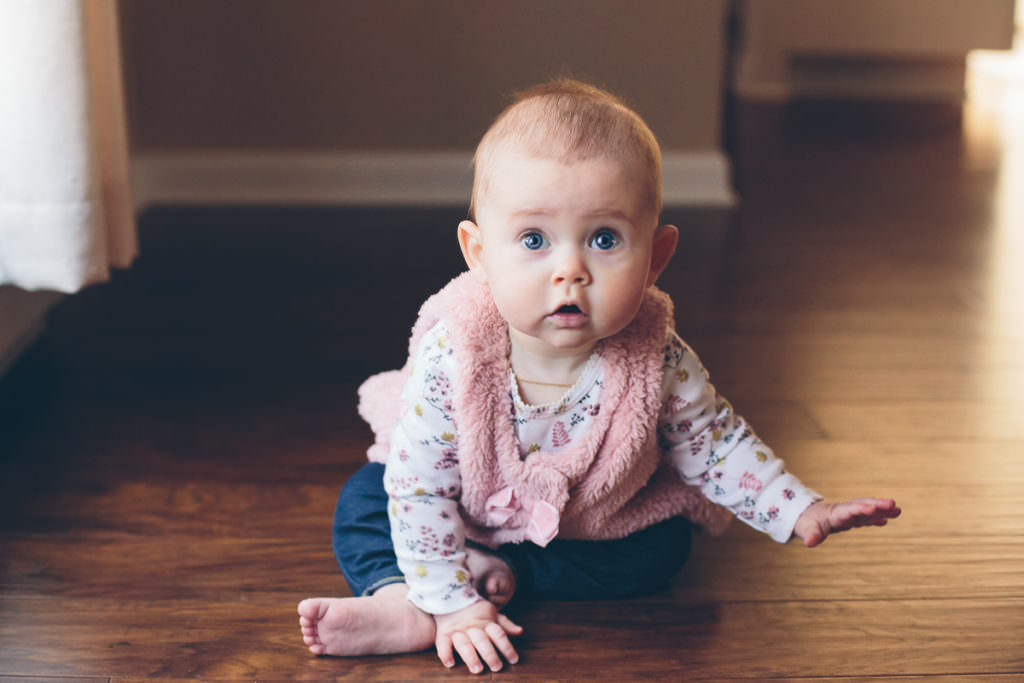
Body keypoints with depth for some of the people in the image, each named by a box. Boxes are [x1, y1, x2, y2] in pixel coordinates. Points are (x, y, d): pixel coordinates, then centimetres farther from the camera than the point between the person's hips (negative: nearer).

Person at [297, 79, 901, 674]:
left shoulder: (660, 364, -31)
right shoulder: (451, 357, -36)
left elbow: (716, 445, -11)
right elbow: (420, 490, -29)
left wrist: (801, 511, -16)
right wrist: (454, 606, -31)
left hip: (597, 529, 1)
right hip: (468, 508, -1)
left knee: (662, 550, -17)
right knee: (365, 502, -10)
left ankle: (495, 572, -13)